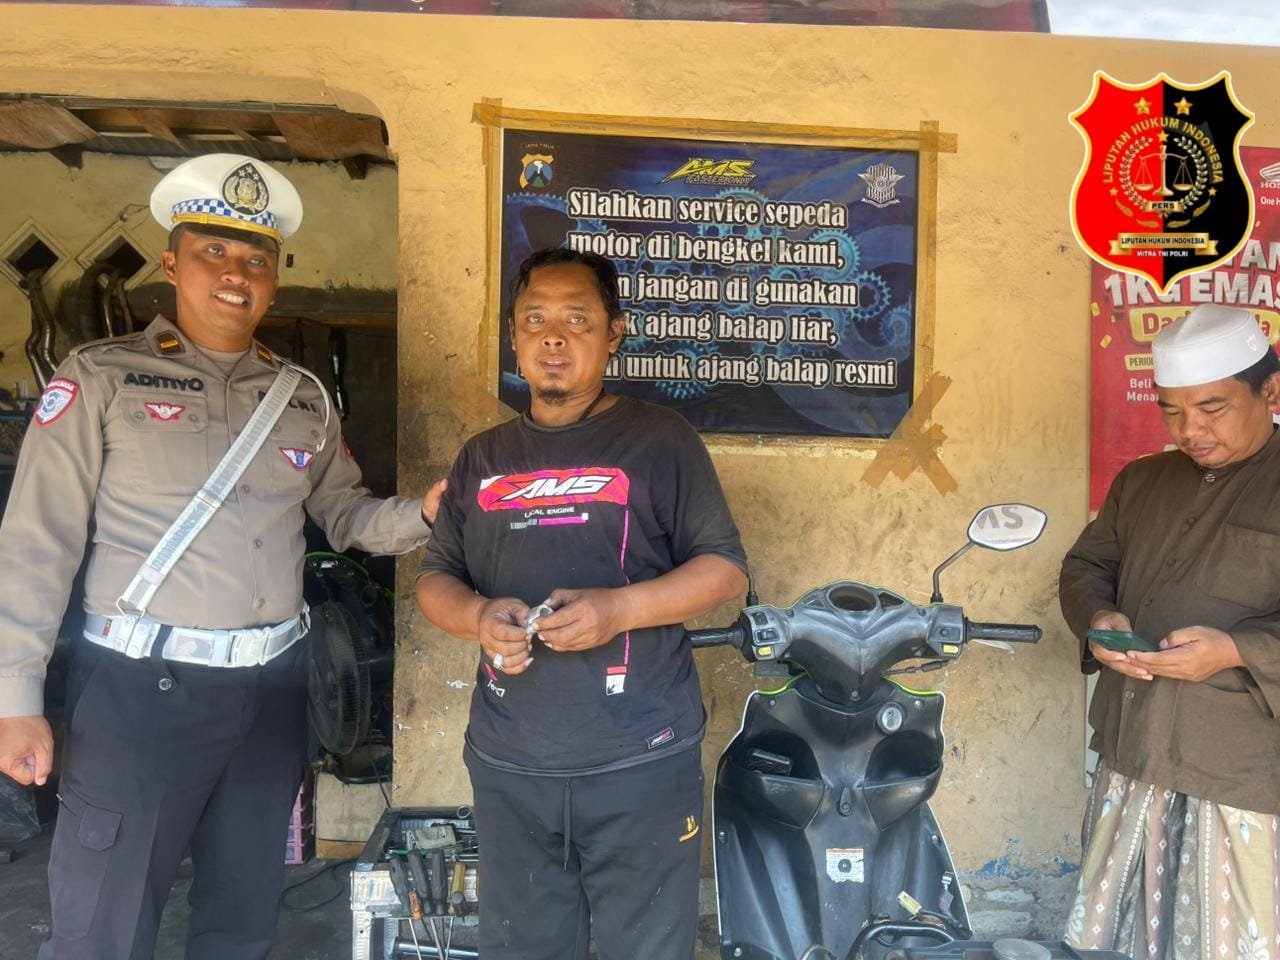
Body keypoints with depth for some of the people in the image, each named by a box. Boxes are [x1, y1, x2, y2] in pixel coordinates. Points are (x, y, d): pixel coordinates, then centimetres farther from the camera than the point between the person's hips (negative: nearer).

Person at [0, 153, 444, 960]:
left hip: (273, 689, 5)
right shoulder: (102, 378, -4)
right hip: (141, 687, -4)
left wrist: (422, 515, -8)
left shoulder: (304, 396, 9)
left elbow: (345, 514, 13)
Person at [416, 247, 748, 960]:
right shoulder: (483, 458, 13)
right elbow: (436, 580, 14)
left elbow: (725, 568, -3)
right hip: (508, 767, 4)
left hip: (640, 765, -3)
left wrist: (620, 608, -19)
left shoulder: (660, 439, 0)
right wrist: (479, 617, -9)